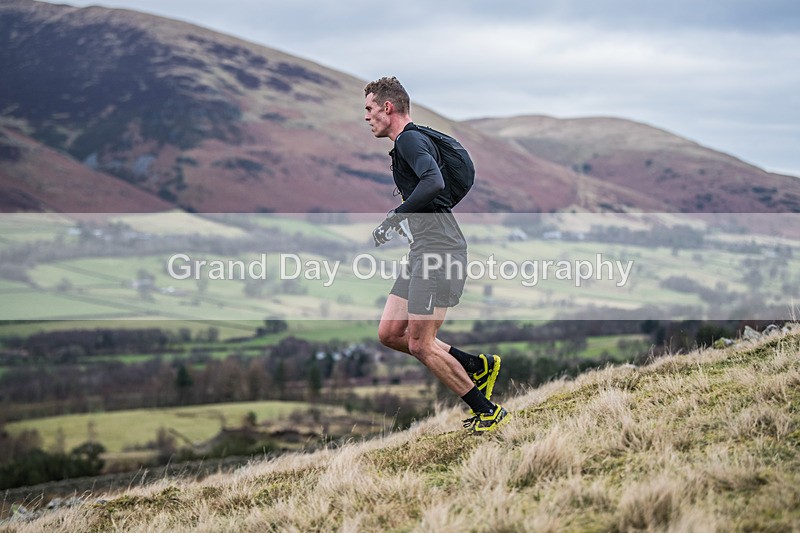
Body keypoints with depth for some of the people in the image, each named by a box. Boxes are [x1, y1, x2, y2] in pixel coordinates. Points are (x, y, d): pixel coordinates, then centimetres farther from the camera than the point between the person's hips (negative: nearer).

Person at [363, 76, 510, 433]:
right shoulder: (407, 142, 20)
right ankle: (477, 366, 15)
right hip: (423, 252, 10)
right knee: (389, 333, 9)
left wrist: (394, 218, -25)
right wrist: (402, 217, 24)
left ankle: (488, 412, 2)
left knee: (420, 344, -8)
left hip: (439, 250, -10)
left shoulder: (410, 140, -11)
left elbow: (434, 182, -29)